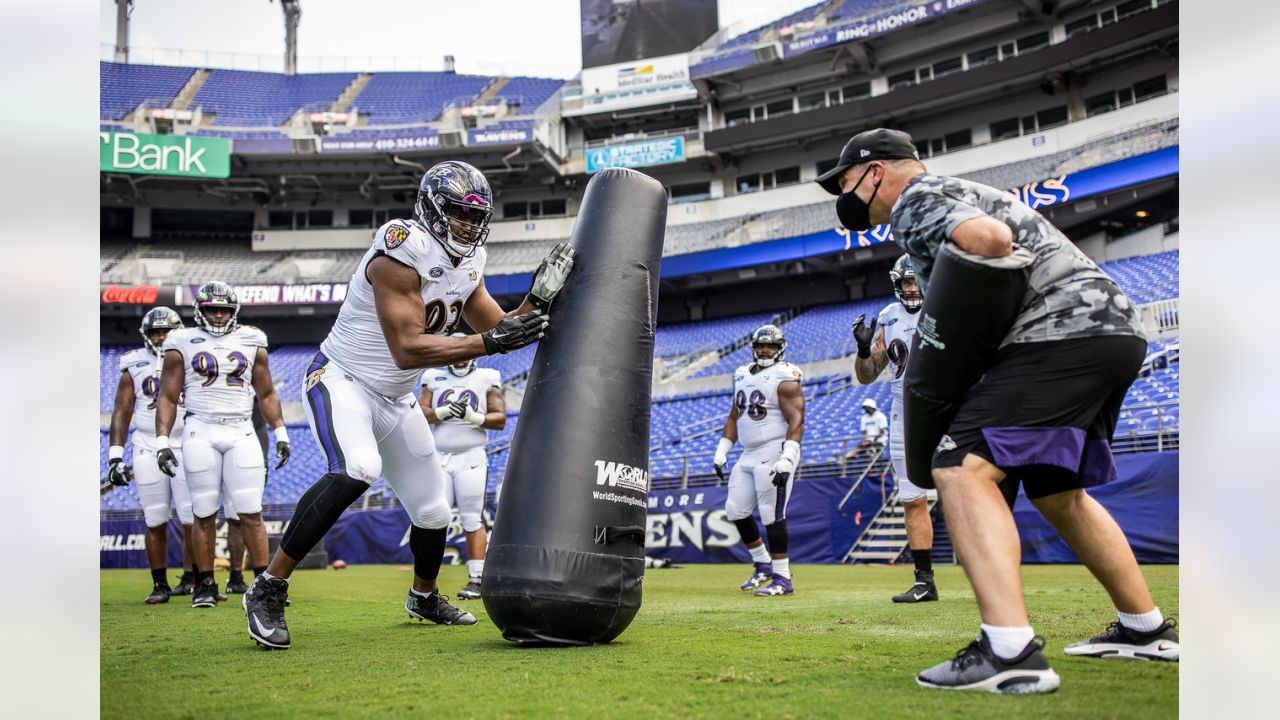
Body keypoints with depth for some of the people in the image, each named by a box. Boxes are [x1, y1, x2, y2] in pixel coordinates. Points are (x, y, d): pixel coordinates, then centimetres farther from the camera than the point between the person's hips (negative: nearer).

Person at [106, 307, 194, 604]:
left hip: (187, 448, 0)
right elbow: (122, 412, 6)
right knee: (155, 522, 4)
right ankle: (160, 585, 12)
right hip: (148, 452, 1)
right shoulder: (135, 366, 6)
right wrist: (115, 456, -1)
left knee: (193, 521, -4)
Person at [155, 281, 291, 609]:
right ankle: (205, 586, 10)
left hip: (241, 434, 1)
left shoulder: (252, 342, 12)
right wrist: (162, 441, -2)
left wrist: (281, 434, 10)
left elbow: (267, 394, 18)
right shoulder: (183, 344, 6)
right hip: (200, 433, -1)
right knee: (205, 514, 1)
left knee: (251, 514, -5)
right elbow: (168, 398, 7)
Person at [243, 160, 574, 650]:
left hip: (394, 400, 8)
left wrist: (537, 301, -8)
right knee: (356, 470, -35)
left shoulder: (467, 264, 2)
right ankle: (268, 590, -25)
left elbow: (497, 329, 9)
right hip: (341, 381, -8)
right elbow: (408, 350, -31)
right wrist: (490, 342, -34)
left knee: (432, 512, 12)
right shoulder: (401, 254, -25)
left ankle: (425, 597, 42)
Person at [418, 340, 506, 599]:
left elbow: (500, 419, 1)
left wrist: (473, 417, -15)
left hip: (471, 459, -1)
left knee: (472, 520, -5)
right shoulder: (435, 379, 12)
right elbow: (419, 411, 1)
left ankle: (475, 580, -1)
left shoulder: (486, 379, 7)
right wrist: (444, 412, -17)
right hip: (439, 458, 2)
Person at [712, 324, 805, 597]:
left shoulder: (784, 378, -10)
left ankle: (782, 578, -1)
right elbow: (734, 417, 22)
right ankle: (763, 564, 24)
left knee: (772, 515, -9)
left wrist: (786, 461, -26)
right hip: (749, 455, 8)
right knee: (736, 510, 9)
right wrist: (721, 451, 14)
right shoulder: (742, 375, 14)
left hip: (774, 452, -8)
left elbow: (796, 422, -17)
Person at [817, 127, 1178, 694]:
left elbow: (990, 238, -23)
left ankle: (1011, 654, -32)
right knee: (1057, 492, 25)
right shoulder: (961, 195, 29)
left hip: (1064, 331, -11)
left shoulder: (915, 200, -3)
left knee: (963, 469, -19)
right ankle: (1145, 630, 33)